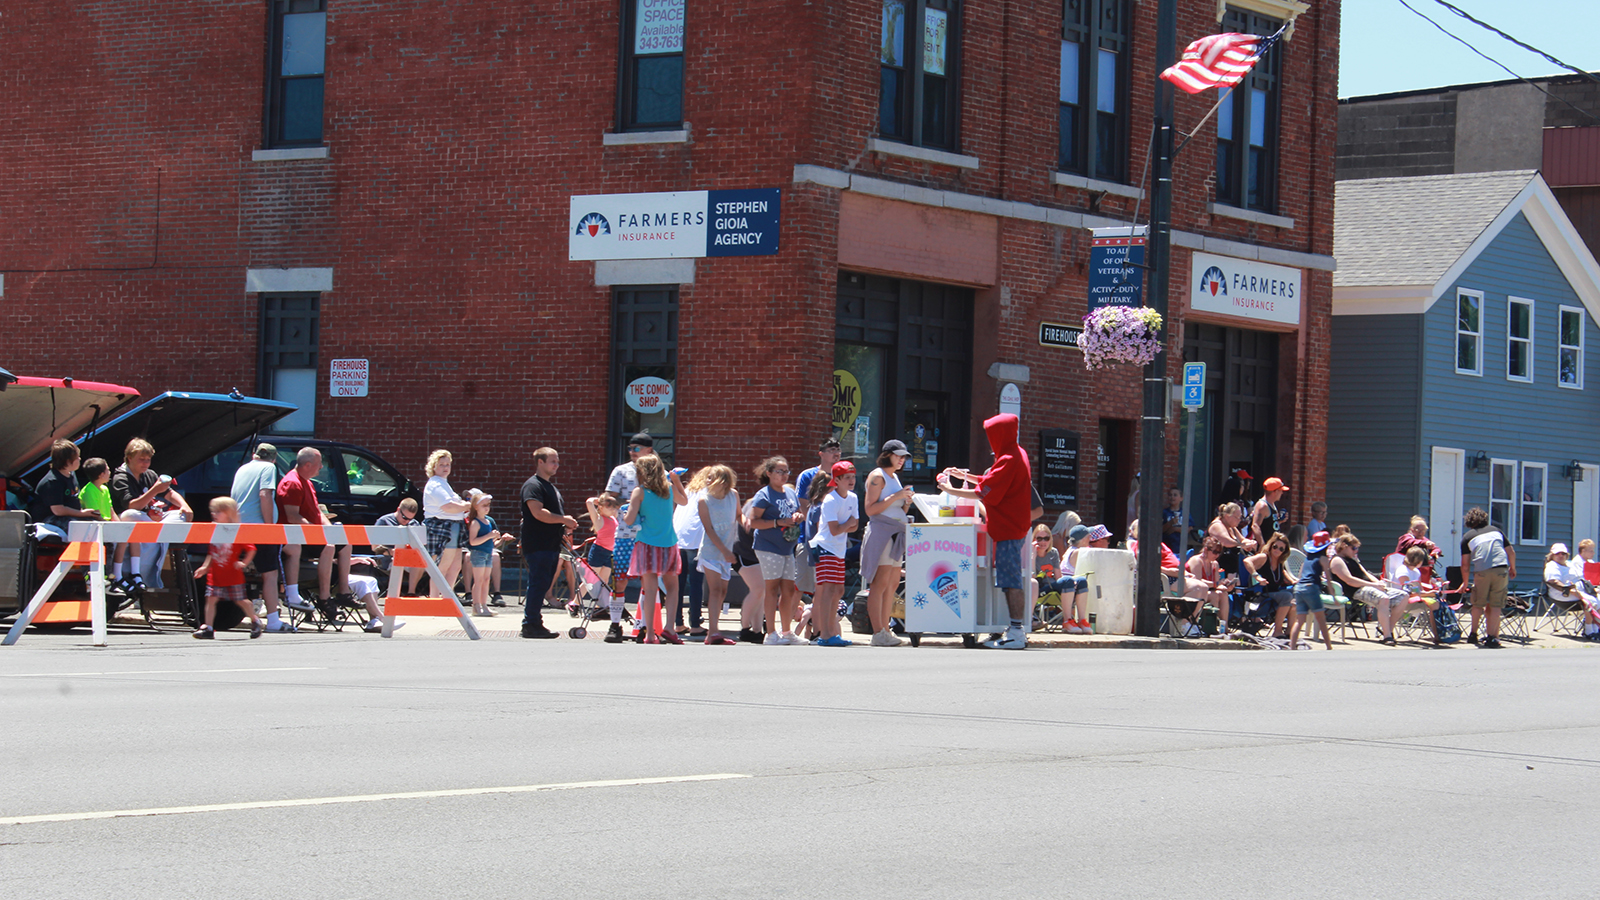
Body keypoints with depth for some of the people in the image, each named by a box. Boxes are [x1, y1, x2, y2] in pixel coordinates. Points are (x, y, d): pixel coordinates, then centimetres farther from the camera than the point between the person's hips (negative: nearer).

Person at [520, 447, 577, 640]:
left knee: (543, 584, 10)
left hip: (551, 544, 10)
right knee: (538, 583, -10)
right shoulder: (533, 485, -10)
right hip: (537, 545, -10)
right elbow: (538, 513, -22)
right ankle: (531, 624, -9)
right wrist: (564, 520, -16)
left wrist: (565, 527, 12)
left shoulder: (551, 486, 22)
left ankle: (533, 621, 15)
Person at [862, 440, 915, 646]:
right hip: (881, 532, -9)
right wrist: (895, 497, -17)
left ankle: (885, 630, 11)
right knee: (880, 583, -11)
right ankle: (878, 634, -14)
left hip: (895, 534, 9)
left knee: (893, 583, 7)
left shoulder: (895, 477, 21)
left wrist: (906, 502, 6)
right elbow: (870, 509, -14)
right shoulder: (877, 476, -5)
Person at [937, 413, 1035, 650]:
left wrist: (951, 490, -7)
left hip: (1009, 530, -10)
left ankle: (1017, 633, -11)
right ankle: (1016, 630, 12)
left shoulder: (1008, 460, -16)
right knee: (1009, 581, 11)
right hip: (1012, 527, 10)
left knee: (1011, 581, -10)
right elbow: (992, 482, 26)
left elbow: (984, 493, -17)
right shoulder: (1017, 455, 16)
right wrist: (964, 475, 22)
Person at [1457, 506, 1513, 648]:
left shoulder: (1468, 537, 14)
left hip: (1482, 571, -2)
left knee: (1478, 604, 15)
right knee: (1495, 605, 4)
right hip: (1501, 569, 2)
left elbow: (1465, 564, 12)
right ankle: (1492, 637, -2)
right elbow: (1511, 553, 21)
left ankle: (1473, 635, 23)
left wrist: (1465, 583, 24)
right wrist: (1513, 569, 37)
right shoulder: (1495, 530, 21)